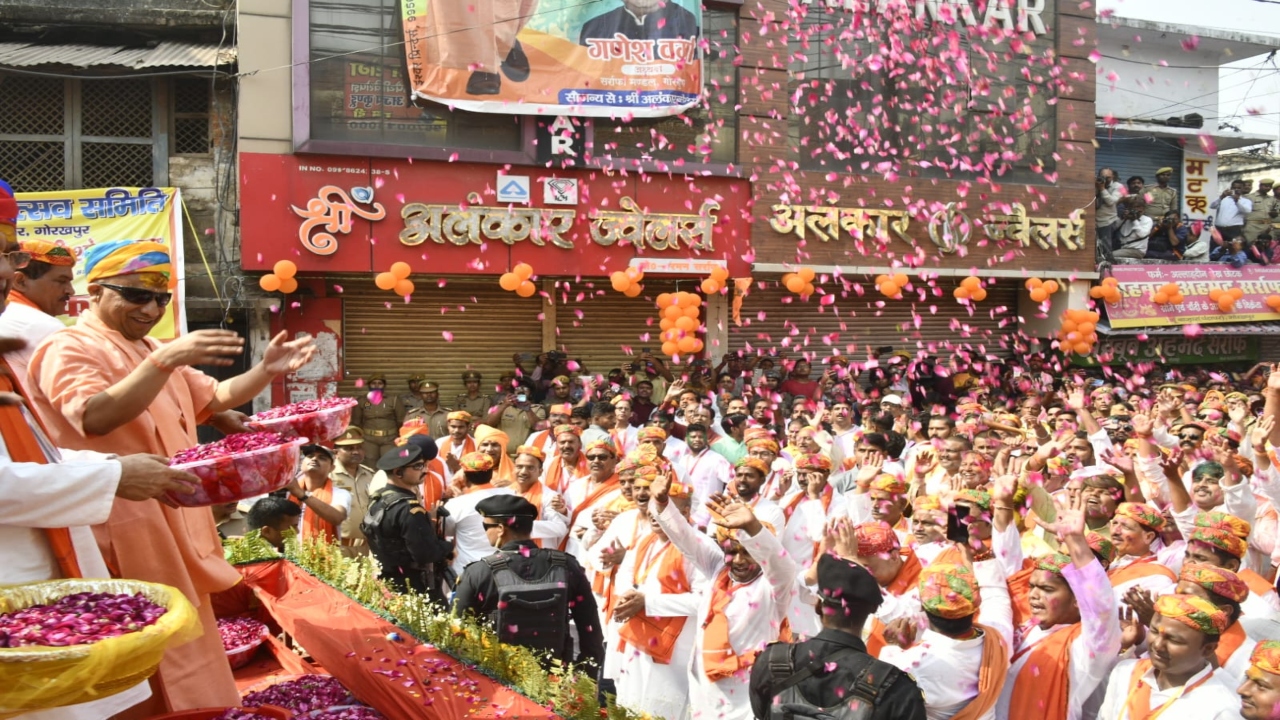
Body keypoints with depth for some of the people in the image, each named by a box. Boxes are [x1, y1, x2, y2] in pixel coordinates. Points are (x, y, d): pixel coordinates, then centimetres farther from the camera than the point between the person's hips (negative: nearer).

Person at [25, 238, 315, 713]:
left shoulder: (150, 351, 18)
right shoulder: (68, 350, -11)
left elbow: (215, 399, 21)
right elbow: (97, 417, -29)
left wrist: (266, 371, 4)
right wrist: (164, 361, -39)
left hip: (174, 521, 9)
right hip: (125, 527, -9)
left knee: (181, 643, 17)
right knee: (160, 652, -5)